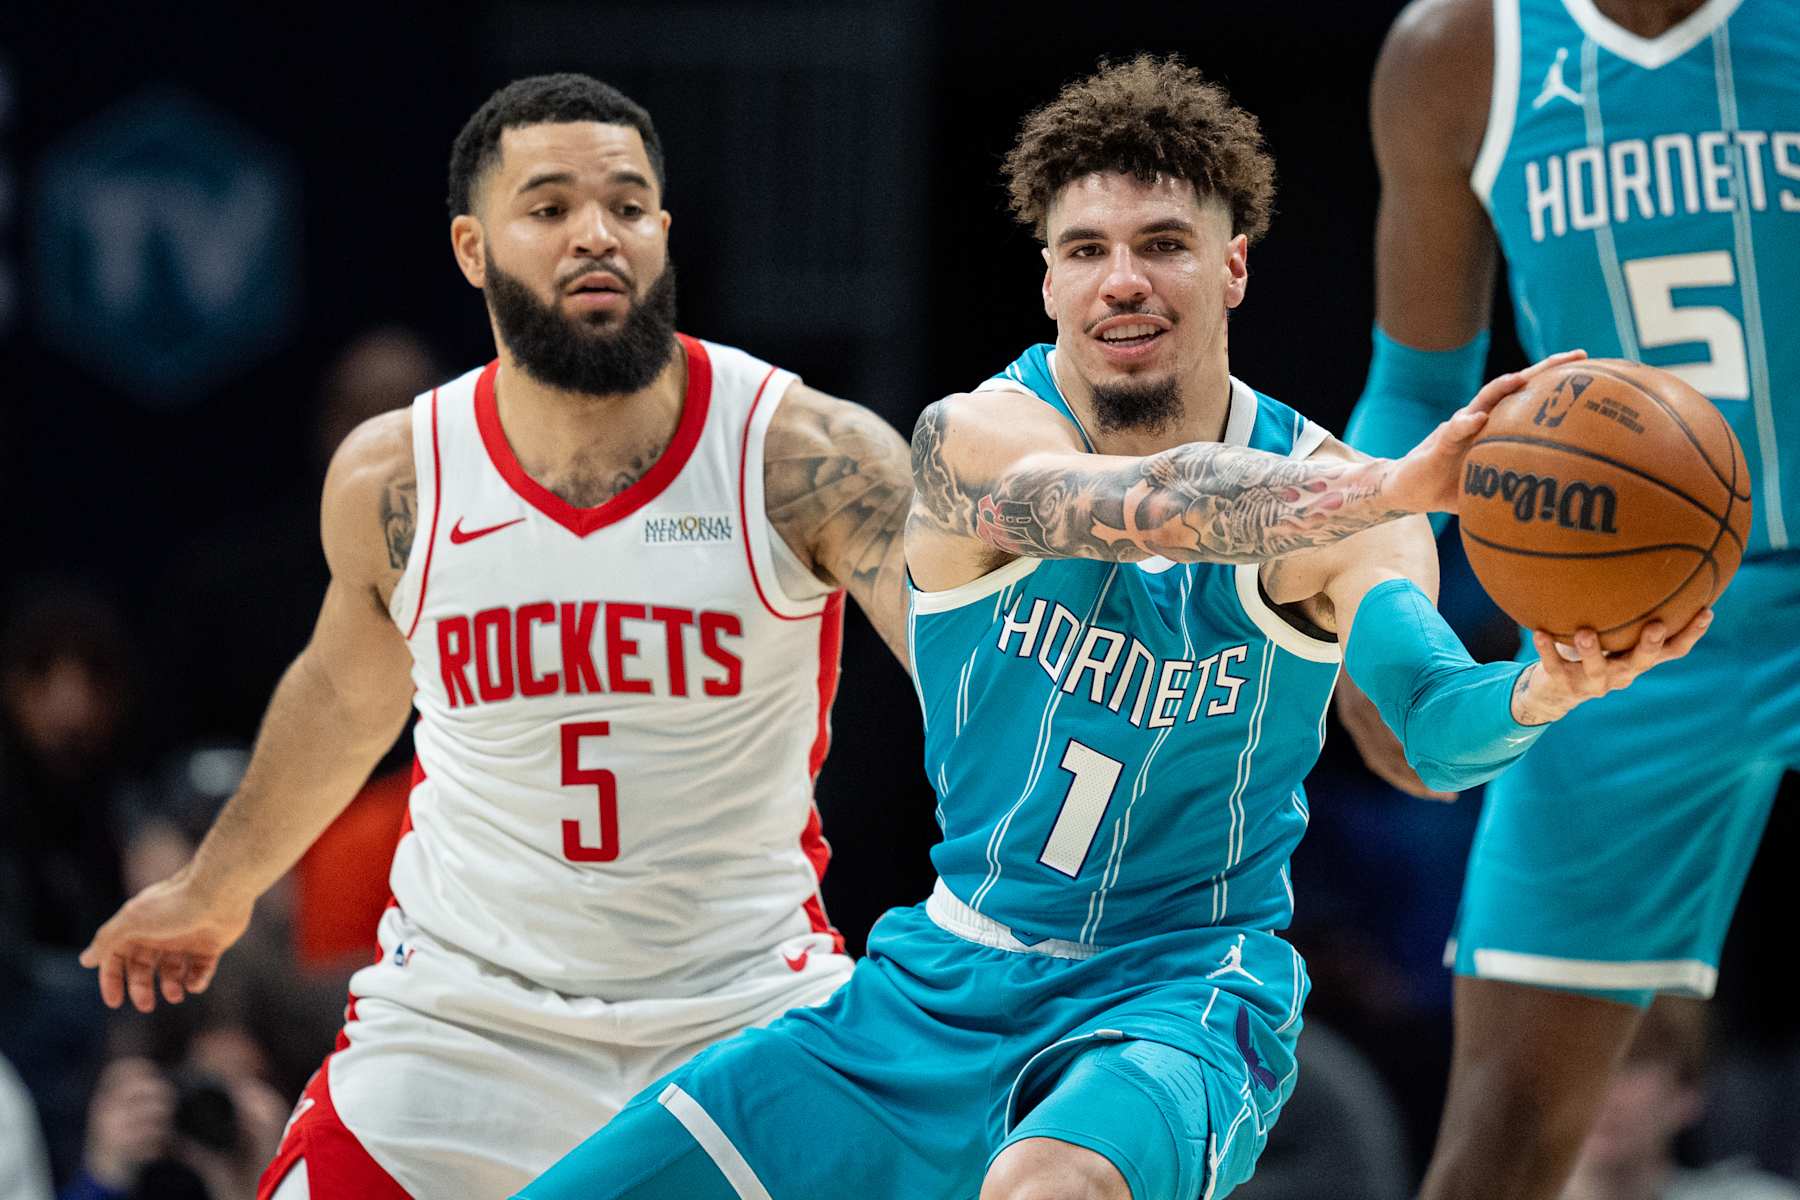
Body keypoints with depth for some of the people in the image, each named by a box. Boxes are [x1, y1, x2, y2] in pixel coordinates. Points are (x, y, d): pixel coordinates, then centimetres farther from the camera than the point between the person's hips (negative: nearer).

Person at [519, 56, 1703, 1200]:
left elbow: (1437, 727, -27)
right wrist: (1395, 486, -52)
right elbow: (1157, 503, -34)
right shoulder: (975, 440, -13)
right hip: (946, 988, 3)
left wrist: (1539, 694, -52)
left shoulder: (1336, 496, -10)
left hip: (1181, 997, -3)